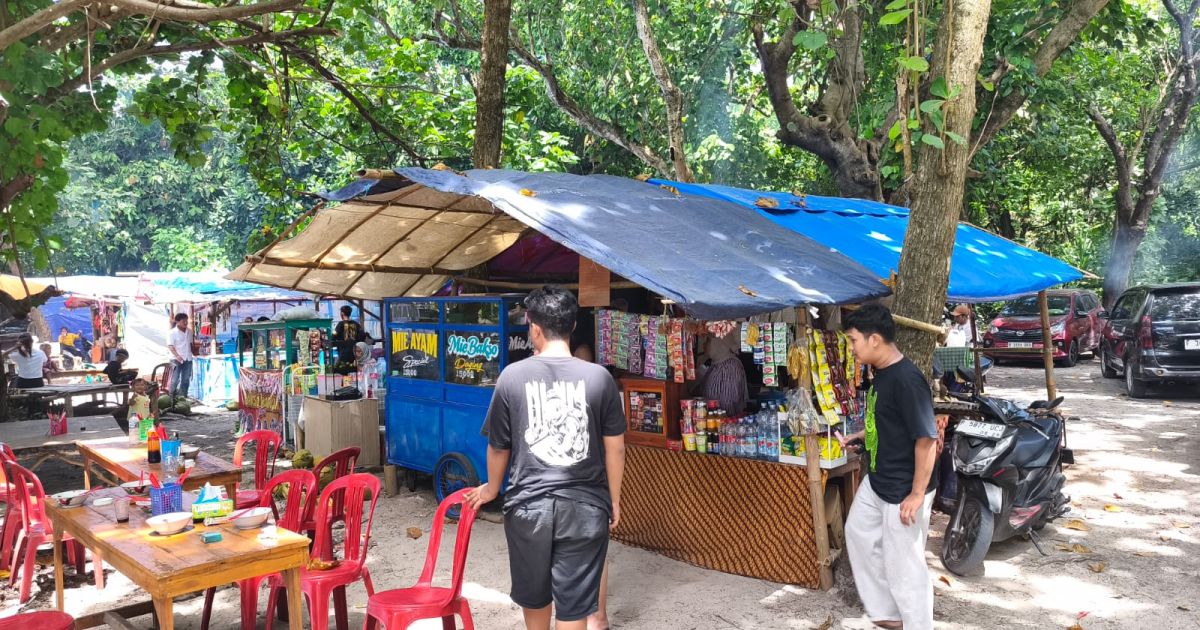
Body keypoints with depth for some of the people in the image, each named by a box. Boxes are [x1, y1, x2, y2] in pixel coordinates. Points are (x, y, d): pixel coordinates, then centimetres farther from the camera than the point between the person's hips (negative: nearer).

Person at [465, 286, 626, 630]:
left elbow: (498, 446, 5)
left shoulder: (512, 376, -5)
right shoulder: (599, 377, -6)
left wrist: (492, 489, 23)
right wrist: (614, 500, 13)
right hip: (584, 507, -1)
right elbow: (614, 448, -1)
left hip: (527, 505, 1)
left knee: (534, 595, 22)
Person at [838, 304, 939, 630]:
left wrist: (917, 494, -24)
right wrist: (855, 437, 15)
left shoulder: (906, 379, -26)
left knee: (903, 564, 3)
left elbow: (927, 439, -26)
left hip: (903, 490, -11)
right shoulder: (881, 373, 4)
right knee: (858, 534, 23)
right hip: (876, 482, 11)